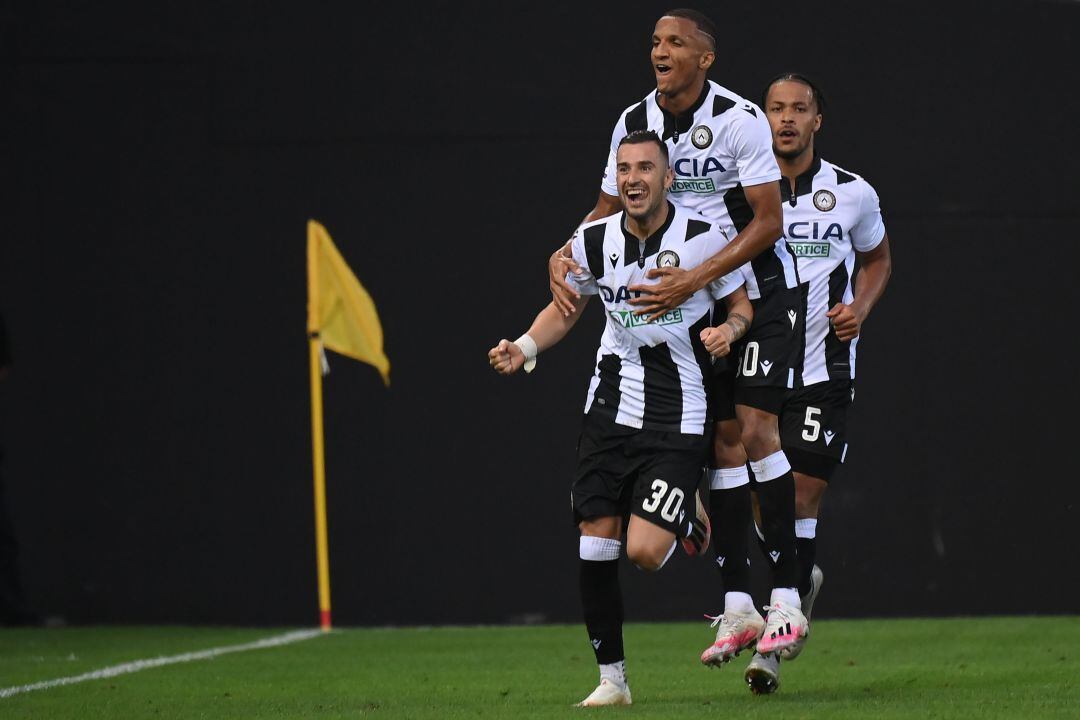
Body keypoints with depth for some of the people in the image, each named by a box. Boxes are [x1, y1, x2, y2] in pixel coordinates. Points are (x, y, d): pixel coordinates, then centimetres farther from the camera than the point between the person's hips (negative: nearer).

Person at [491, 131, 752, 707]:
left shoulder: (704, 239, -10)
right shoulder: (593, 242, -1)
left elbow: (742, 304, 5)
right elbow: (566, 308, 16)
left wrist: (730, 329, -17)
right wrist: (523, 349, -1)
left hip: (678, 419, -3)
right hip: (611, 410, 3)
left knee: (645, 551, -13)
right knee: (596, 546, -4)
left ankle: (691, 525, 25)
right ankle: (611, 676, 9)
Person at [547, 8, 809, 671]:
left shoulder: (739, 119, -19)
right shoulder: (634, 123, -1)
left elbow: (768, 221, -19)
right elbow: (609, 210, 11)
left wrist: (695, 279, -26)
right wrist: (562, 256, -8)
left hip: (761, 286, -5)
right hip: (696, 298, 5)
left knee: (755, 425, -15)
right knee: (724, 437, 2)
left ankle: (787, 599, -14)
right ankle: (738, 607, 3)